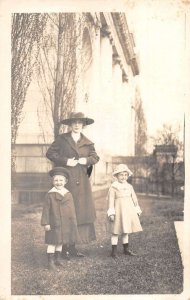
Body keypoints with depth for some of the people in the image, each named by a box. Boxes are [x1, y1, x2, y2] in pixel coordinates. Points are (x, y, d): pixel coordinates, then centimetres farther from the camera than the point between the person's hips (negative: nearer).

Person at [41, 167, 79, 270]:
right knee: (52, 243, -1)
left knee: (60, 242, 15)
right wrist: (45, 223, -11)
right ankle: (51, 261, 7)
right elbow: (46, 209, -8)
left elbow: (72, 209, 8)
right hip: (54, 223, -4)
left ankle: (57, 259, 29)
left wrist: (73, 222, 8)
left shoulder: (68, 194, 2)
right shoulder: (50, 194, -9)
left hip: (65, 223, 4)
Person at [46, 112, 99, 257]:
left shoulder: (88, 143, 14)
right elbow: (50, 153, 0)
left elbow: (95, 157, 14)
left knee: (80, 211, 3)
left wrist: (87, 160, -7)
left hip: (81, 182, 4)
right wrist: (65, 161, -11)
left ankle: (72, 246, 12)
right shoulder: (61, 139, 4)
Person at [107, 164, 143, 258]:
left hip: (128, 211, 5)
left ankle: (126, 249, 24)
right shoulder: (113, 187, -7)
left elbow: (134, 199, 16)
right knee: (116, 232, 0)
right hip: (118, 211, -5)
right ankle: (114, 250, 5)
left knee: (125, 231, 14)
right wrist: (111, 213, -16)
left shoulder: (129, 186, 10)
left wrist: (137, 211, 14)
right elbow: (111, 200, -10)